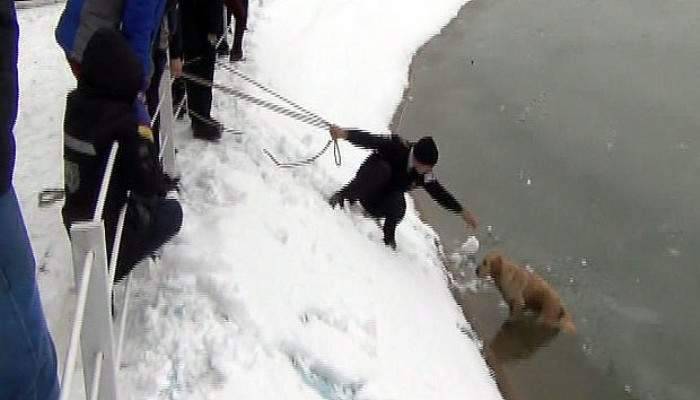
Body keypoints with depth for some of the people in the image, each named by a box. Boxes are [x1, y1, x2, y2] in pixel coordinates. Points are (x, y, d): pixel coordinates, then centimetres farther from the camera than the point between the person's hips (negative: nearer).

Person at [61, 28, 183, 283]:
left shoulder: (75, 103, -7)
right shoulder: (123, 124, -28)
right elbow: (148, 184, -20)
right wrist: (161, 187, 4)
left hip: (75, 221, 7)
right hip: (107, 226, -7)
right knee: (171, 213, 17)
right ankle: (111, 267, 12)